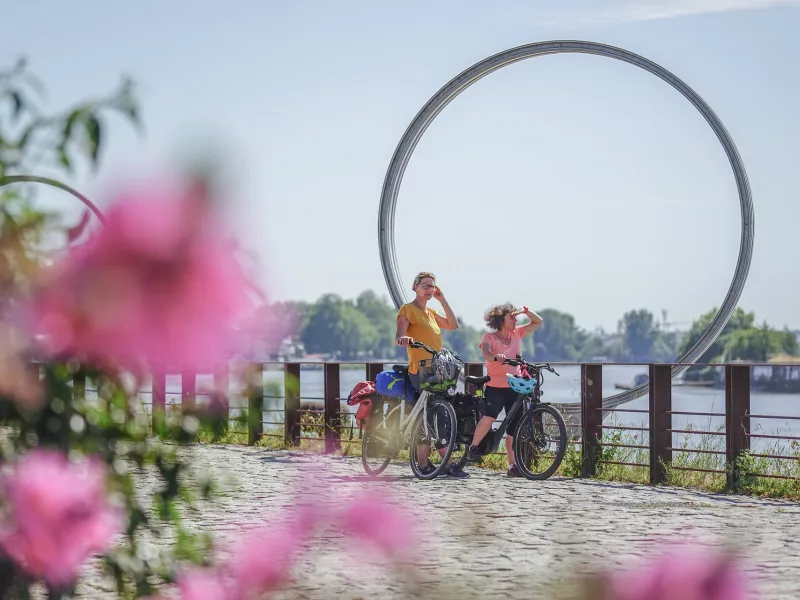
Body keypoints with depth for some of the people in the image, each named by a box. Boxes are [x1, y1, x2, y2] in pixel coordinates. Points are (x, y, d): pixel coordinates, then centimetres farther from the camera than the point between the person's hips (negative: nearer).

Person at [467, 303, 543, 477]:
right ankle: (473, 447, -10)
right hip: (495, 386, -5)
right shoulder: (489, 337, -3)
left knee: (514, 428, 4)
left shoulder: (517, 334, 11)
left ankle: (513, 466, 9)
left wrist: (525, 310, -1)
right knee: (490, 416, -29)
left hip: (514, 387, 5)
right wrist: (496, 357, -44)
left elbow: (538, 322, 15)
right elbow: (485, 353, -22)